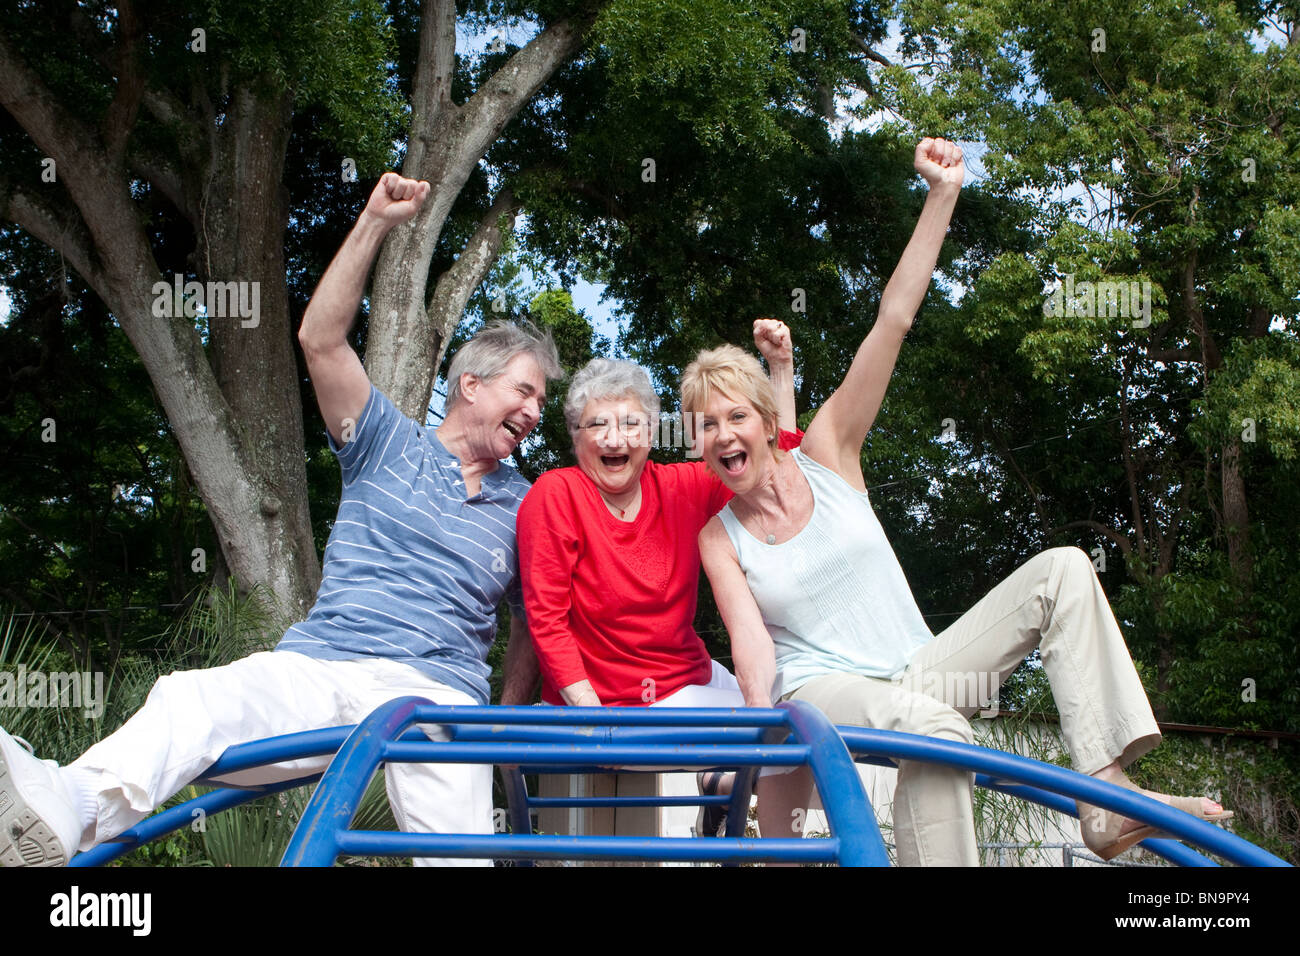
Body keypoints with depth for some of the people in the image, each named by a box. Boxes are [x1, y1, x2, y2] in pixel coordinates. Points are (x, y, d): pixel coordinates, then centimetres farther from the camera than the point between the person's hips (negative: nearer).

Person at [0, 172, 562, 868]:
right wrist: (374, 222, -5)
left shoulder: (524, 505, 20)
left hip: (436, 692, 2)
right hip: (315, 671, -1)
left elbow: (533, 619, 25)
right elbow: (321, 341, 2)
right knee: (192, 700, -32)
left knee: (459, 853, -28)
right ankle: (63, 813, -55)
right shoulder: (389, 445, 15)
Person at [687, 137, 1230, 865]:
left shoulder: (826, 456, 5)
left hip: (917, 671, 5)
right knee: (934, 728, -39)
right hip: (820, 692, -4)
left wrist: (943, 195, -6)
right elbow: (753, 650, -9)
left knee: (1063, 570, -14)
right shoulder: (720, 540, 2)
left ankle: (1106, 799, -24)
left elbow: (893, 322, -1)